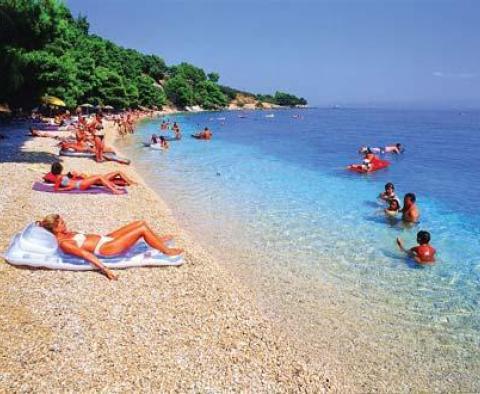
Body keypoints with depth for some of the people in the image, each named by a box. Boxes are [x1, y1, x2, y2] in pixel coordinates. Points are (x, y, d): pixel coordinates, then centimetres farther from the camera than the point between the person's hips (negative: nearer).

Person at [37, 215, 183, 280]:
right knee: (142, 228, -14)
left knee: (140, 223, 6)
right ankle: (166, 250, 2)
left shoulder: (66, 234, 10)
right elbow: (86, 254, -25)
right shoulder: (63, 244, -17)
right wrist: (104, 269, -28)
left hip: (106, 238, 10)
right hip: (106, 248, -10)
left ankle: (157, 240, 31)